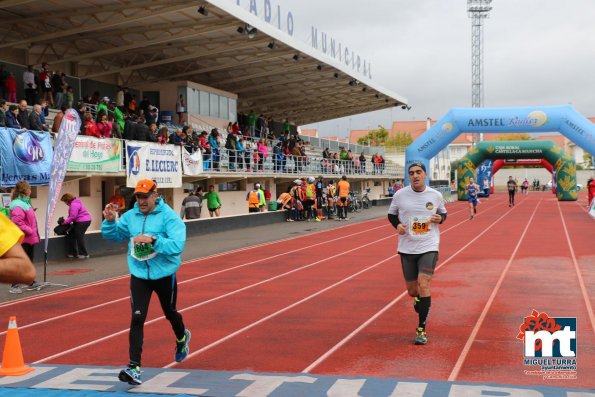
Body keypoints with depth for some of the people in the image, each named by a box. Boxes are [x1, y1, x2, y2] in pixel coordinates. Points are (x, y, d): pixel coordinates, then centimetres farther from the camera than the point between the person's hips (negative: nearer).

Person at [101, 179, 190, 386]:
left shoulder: (169, 217, -16)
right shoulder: (130, 216, -2)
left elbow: (177, 245, -28)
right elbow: (112, 235, 11)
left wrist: (153, 240, -39)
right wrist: (110, 221, -10)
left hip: (164, 275, -2)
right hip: (139, 275, 3)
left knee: (170, 313, 20)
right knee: (137, 319, -9)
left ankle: (182, 338, 54)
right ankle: (134, 367, -10)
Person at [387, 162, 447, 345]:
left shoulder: (436, 195, 0)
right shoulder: (400, 195, -2)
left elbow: (443, 213, 16)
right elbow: (391, 214, 12)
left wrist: (440, 218, -7)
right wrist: (397, 225, -8)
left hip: (429, 247, -2)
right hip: (407, 248, 2)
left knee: (423, 285, -17)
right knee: (412, 290, 8)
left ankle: (421, 329, -6)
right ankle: (421, 307, 45)